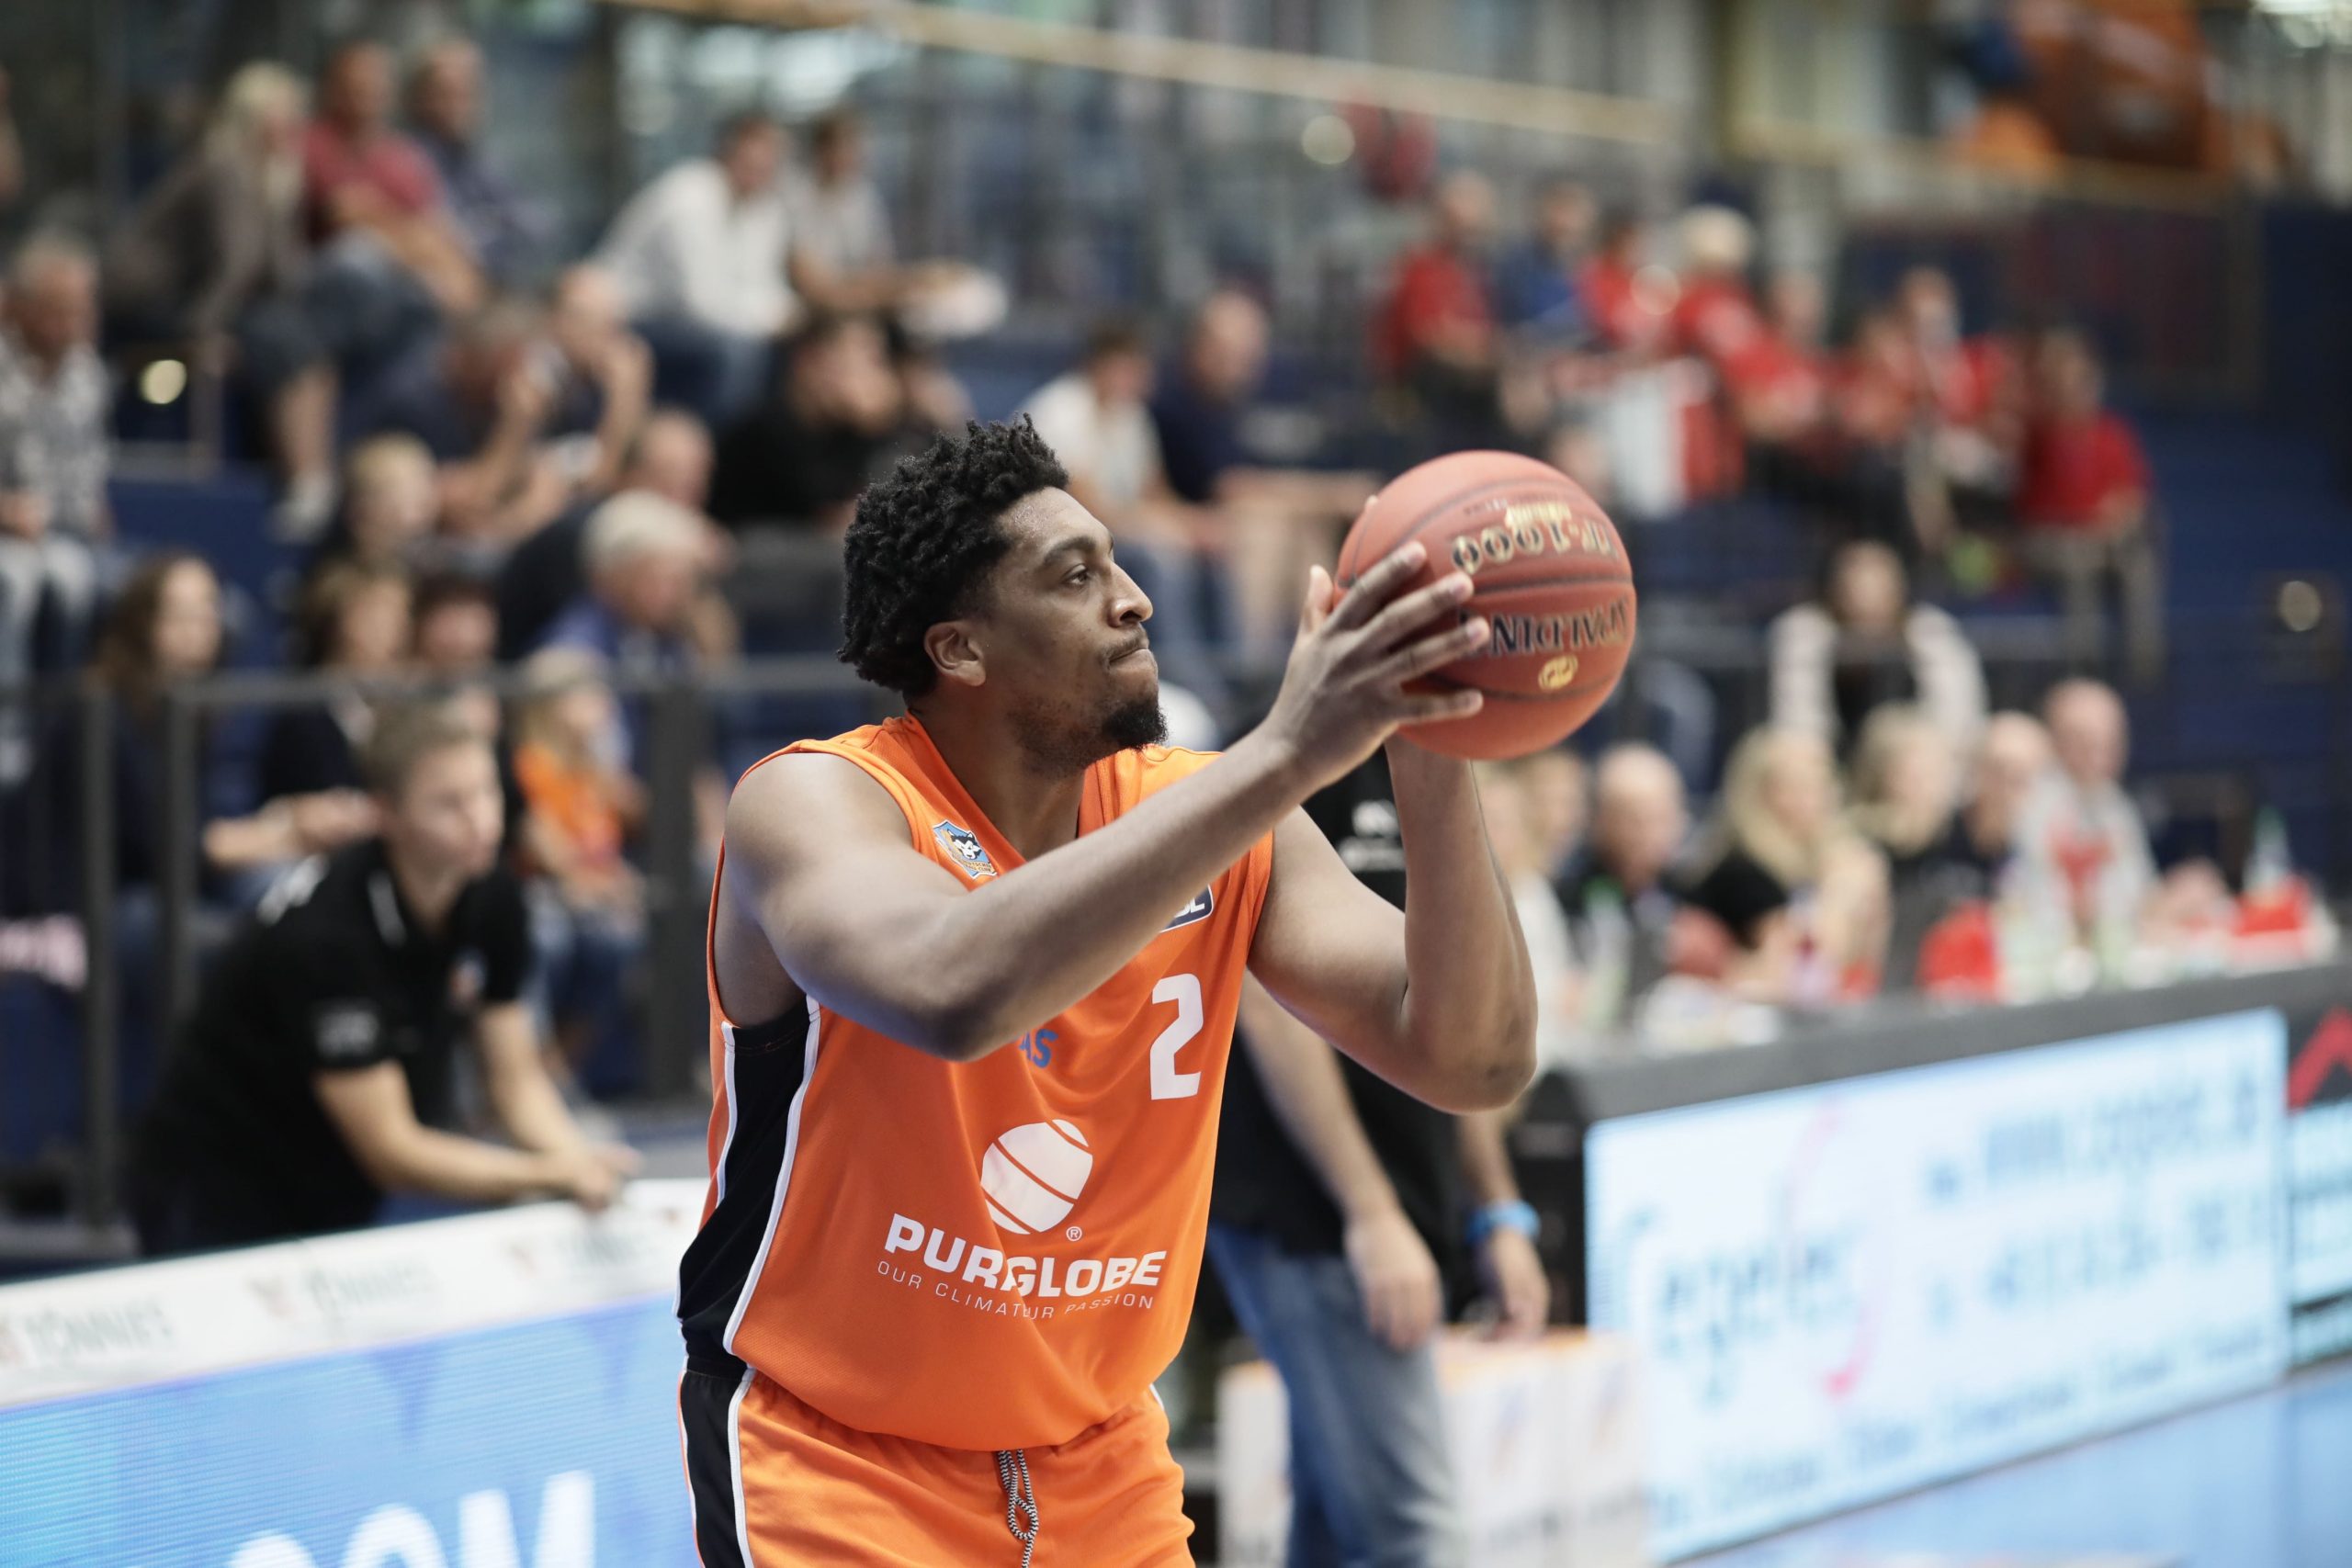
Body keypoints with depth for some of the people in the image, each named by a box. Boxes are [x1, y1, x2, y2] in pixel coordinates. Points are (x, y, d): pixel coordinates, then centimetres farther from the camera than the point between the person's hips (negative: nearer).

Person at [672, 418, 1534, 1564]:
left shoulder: (1215, 823, -3)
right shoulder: (813, 803, -18)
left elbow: (1474, 1063, -11)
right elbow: (955, 994, -41)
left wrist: (1431, 761, -27)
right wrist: (1283, 756, -42)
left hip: (1100, 1470, 6)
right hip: (830, 1466, -5)